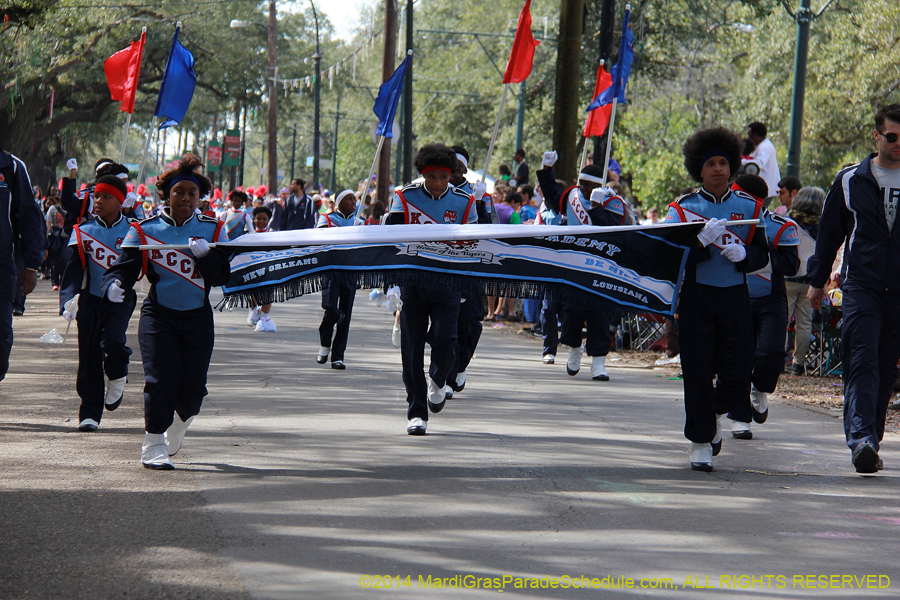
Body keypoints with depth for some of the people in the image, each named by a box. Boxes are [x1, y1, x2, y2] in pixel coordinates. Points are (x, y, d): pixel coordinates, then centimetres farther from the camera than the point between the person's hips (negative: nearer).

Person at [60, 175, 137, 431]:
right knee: (89, 357, 0)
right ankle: (90, 413, 8)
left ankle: (117, 381, 8)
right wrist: (68, 299, -16)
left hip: (121, 299, -1)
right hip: (91, 300, 1)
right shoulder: (83, 230, 3)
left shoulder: (133, 232, 1)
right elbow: (74, 268, -4)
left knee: (113, 342, -24)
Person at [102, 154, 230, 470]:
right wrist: (113, 286, -29)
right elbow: (125, 266, -7)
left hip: (198, 316, 2)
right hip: (158, 314, -2)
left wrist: (205, 254, -21)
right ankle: (153, 446, -4)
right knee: (162, 379, -15)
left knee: (193, 387, -1)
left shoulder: (212, 230, 4)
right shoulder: (145, 230, 0)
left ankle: (179, 422, 33)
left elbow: (223, 276, -3)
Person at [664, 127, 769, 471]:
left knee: (738, 374, -3)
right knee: (698, 374, -5)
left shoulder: (749, 207, 9)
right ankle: (701, 442, 8)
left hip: (735, 297, 2)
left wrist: (741, 253, -14)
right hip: (696, 297, -2)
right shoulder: (683, 208, 2)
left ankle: (715, 412, 29)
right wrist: (703, 241, -23)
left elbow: (762, 255, 8)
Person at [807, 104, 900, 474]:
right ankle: (861, 439, -24)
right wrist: (817, 281, 15)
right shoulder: (851, 181, 6)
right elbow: (829, 232, 14)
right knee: (862, 363, -14)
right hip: (860, 286, -1)